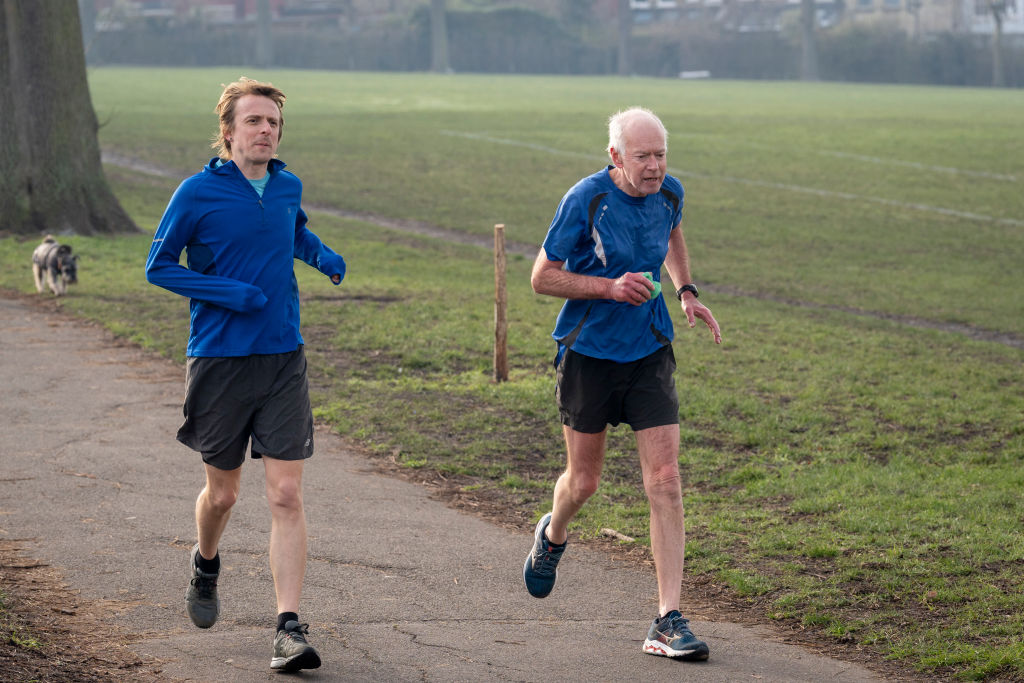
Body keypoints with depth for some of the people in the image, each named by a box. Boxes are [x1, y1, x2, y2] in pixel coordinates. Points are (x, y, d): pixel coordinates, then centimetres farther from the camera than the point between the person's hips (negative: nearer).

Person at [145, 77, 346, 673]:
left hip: (283, 359, 2)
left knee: (287, 495, -7)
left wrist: (321, 254, 7)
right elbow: (159, 266, -3)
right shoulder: (198, 193, -8)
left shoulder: (288, 186, 6)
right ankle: (206, 566, 45)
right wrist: (228, 293, -15)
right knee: (222, 493, 12)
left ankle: (290, 627, -8)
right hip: (219, 361, -2)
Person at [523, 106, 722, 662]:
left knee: (665, 483, -8)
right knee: (584, 480, 10)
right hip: (589, 354, -3)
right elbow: (542, 277, -12)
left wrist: (686, 292, 8)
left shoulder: (669, 193, -2)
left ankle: (668, 622, -7)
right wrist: (611, 287, -24)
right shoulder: (585, 200, -17)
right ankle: (553, 536, 48)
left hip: (649, 353, 3)